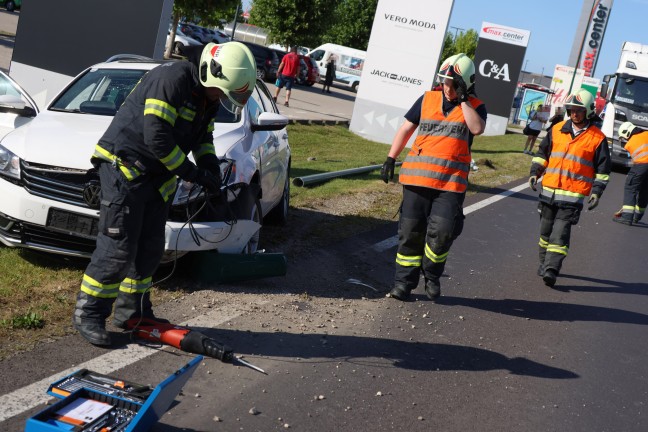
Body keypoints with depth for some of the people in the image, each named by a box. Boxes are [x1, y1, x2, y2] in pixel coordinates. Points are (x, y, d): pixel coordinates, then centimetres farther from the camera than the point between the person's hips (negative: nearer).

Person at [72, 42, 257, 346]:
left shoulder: (208, 97, 8)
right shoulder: (172, 79, -22)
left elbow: (203, 138, 21)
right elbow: (157, 138, -27)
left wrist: (211, 169, 3)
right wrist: (192, 173, -20)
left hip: (156, 176, 9)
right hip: (124, 166, -9)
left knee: (150, 249, 11)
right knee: (117, 248, -10)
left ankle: (132, 311, 24)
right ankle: (88, 314, 2)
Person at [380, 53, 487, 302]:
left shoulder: (474, 106, 4)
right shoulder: (427, 99, 9)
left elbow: (477, 128, -18)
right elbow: (406, 129, 13)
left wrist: (463, 100, -15)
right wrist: (391, 158, 8)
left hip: (451, 181, -2)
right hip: (418, 177, 2)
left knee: (442, 231, -12)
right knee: (411, 230, 5)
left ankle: (432, 276, 13)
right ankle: (404, 281, 17)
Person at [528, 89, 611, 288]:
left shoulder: (597, 138, -1)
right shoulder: (557, 130, 8)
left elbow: (603, 169, 4)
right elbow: (543, 152, 18)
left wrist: (597, 191, -4)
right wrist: (535, 172, 6)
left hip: (573, 195, -4)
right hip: (548, 190, 4)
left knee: (560, 234, -12)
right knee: (546, 230, 13)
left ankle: (551, 269, -15)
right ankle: (544, 263, 28)